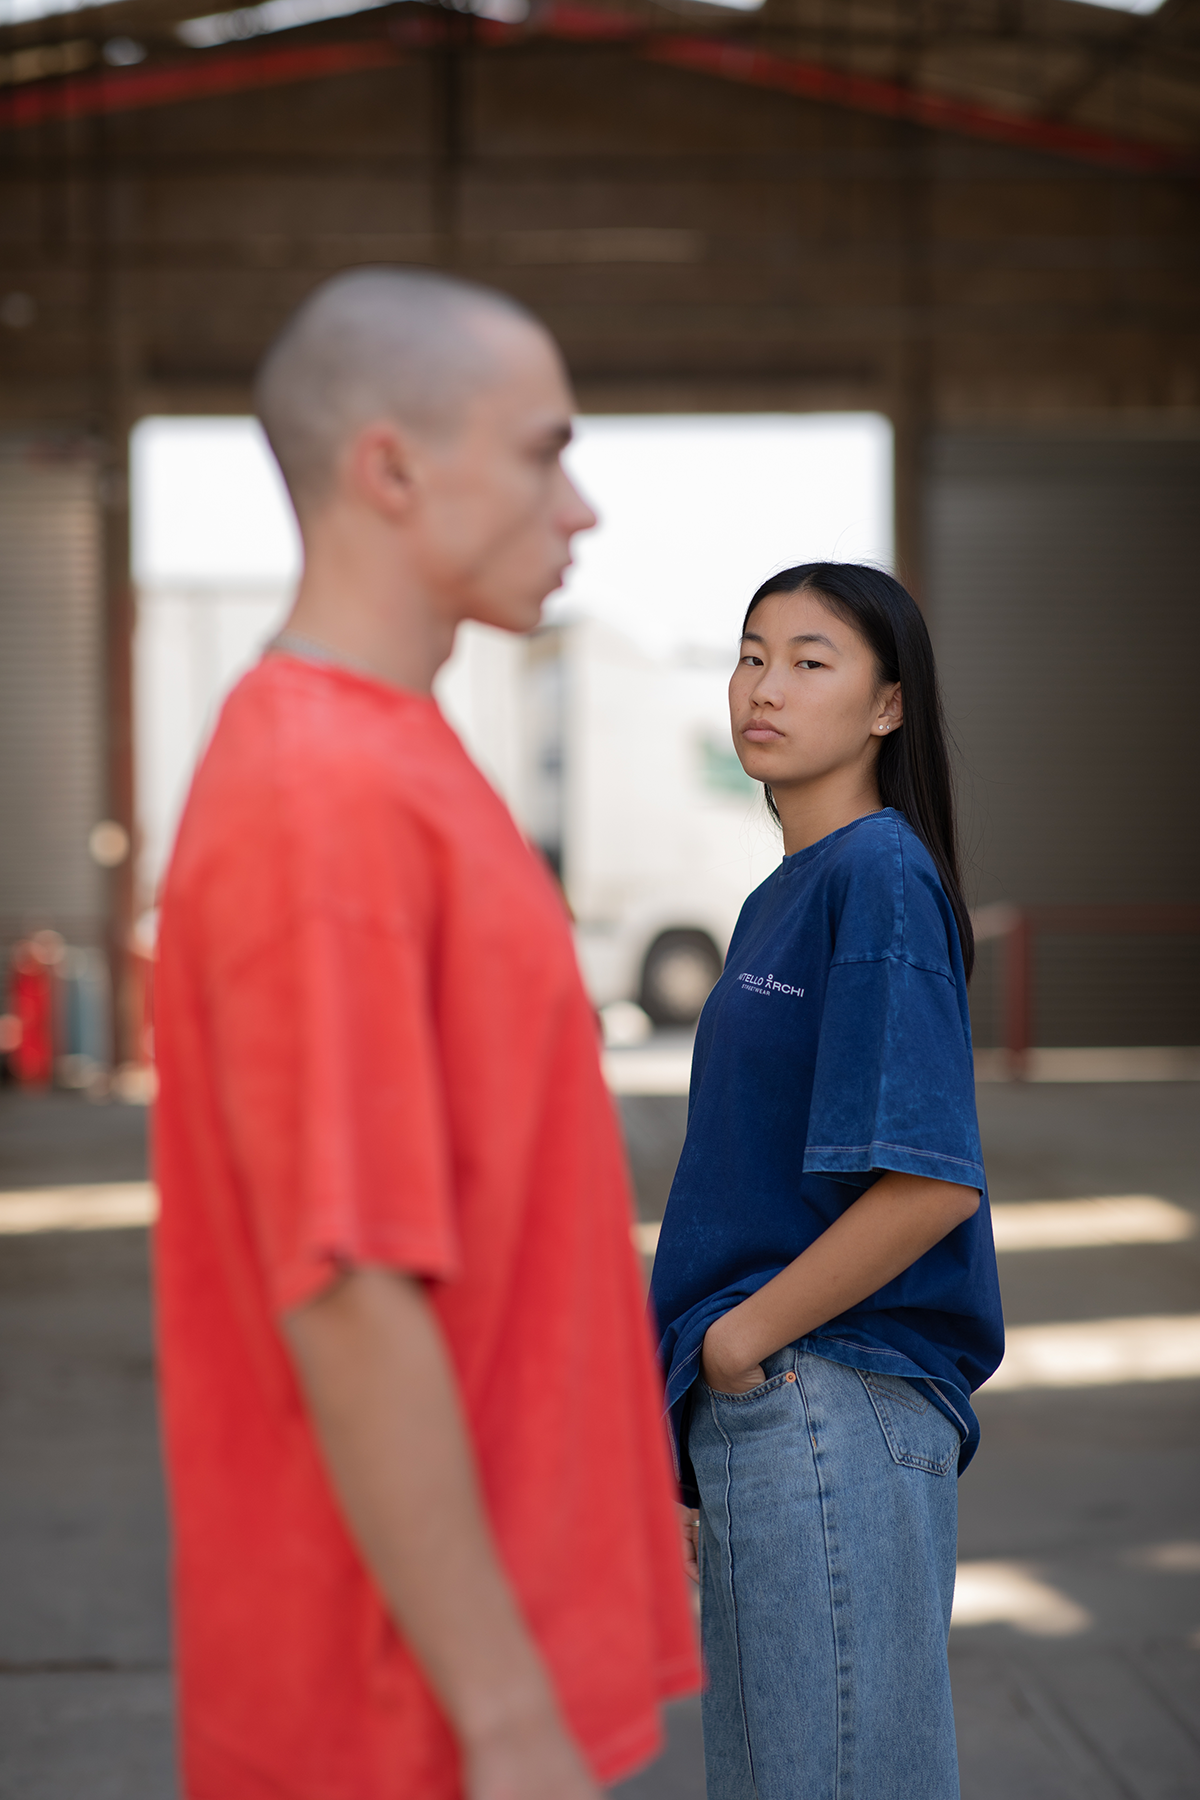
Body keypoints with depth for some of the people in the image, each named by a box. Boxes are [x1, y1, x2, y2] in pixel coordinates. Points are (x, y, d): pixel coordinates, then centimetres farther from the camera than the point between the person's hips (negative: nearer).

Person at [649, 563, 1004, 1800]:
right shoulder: (778, 899, 16)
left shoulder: (882, 878, -12)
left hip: (833, 1406, -9)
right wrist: (693, 1456, 16)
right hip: (754, 1417, 9)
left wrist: (739, 1337, -13)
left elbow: (929, 1182, -22)